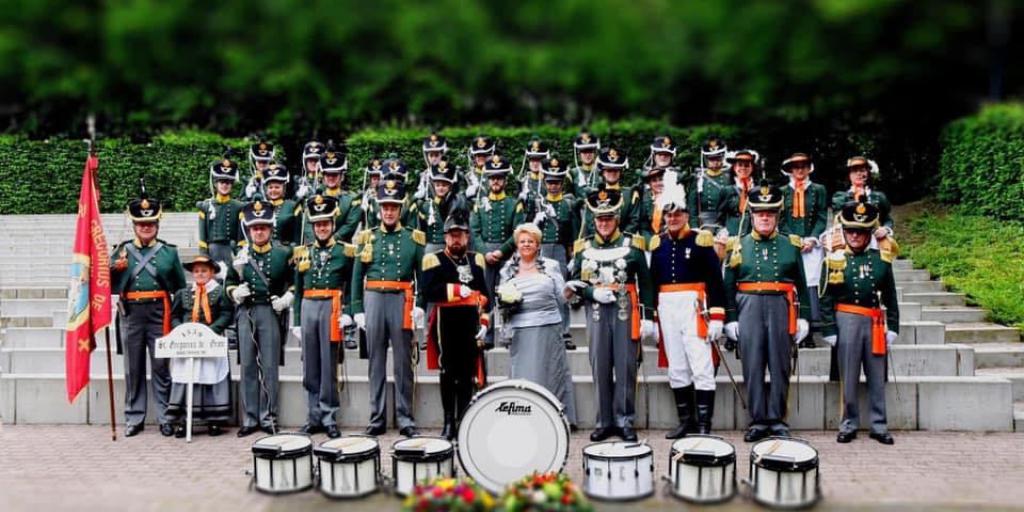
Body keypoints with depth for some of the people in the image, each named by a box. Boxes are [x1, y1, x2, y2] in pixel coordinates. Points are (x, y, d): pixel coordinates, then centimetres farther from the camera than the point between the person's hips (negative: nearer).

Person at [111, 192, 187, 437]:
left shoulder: (169, 251, 8)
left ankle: (165, 418, 8)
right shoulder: (122, 251, 9)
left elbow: (181, 288, 11)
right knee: (133, 369, 7)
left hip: (159, 315, -1)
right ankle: (134, 418, 15)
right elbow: (110, 286, 9)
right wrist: (116, 268, -9)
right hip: (131, 315, 1)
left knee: (161, 367, 1)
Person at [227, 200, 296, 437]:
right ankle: (250, 418, 12)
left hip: (271, 313, -2)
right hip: (246, 313, 2)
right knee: (248, 366, 5)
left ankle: (268, 417, 8)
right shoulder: (241, 255, 9)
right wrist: (235, 292, -3)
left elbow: (295, 281, 10)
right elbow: (230, 282, 18)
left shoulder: (283, 253, 3)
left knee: (269, 367, -1)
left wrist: (288, 297, -6)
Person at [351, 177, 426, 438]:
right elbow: (357, 277, 9)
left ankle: (405, 418, 9)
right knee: (376, 362, 7)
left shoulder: (414, 238, 6)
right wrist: (357, 309, 1)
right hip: (374, 301, 1)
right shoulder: (368, 238, 10)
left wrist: (420, 305, -8)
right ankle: (377, 418, 13)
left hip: (402, 302, -1)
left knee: (403, 363, 2)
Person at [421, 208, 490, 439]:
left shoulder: (476, 260, 12)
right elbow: (428, 292, -12)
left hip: (471, 323, 3)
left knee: (468, 372, 6)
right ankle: (449, 422, 9)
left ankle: (463, 420, 14)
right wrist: (457, 290, -16)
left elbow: (484, 294, 11)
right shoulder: (434, 260, 0)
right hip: (446, 322, -3)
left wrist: (484, 322, 2)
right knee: (448, 372, 2)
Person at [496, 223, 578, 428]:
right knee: (522, 378, -1)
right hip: (521, 332, 1)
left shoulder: (551, 266, 7)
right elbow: (502, 297, 15)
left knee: (547, 376, 1)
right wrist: (505, 302, -3)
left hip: (548, 329, -1)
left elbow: (561, 298, 9)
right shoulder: (508, 269, 11)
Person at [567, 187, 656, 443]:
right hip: (597, 312, 2)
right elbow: (575, 284, 10)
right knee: (600, 368, 4)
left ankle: (625, 421, 8)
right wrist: (593, 292, -10)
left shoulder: (632, 244, 3)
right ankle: (605, 421, 13)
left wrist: (648, 317, -3)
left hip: (626, 312, -2)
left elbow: (645, 283, 3)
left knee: (626, 367, -1)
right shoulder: (584, 247, 9)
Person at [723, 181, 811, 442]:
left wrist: (803, 317, 5)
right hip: (749, 309, 0)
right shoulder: (739, 246, 8)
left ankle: (777, 420, 12)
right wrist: (731, 319, 2)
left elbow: (801, 285, 11)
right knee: (753, 367, 1)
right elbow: (729, 286, 8)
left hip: (781, 309, 0)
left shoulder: (791, 245, 10)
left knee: (780, 366, 3)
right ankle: (758, 420, 9)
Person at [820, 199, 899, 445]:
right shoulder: (836, 260, -1)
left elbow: (890, 296, 10)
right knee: (849, 377, 5)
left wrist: (893, 327, 5)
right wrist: (829, 329, -5)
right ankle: (849, 424, 15)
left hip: (875, 322, 2)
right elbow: (827, 298, -1)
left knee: (877, 377, 8)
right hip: (847, 321, -2)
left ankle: (879, 426, 17)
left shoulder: (881, 258, 6)